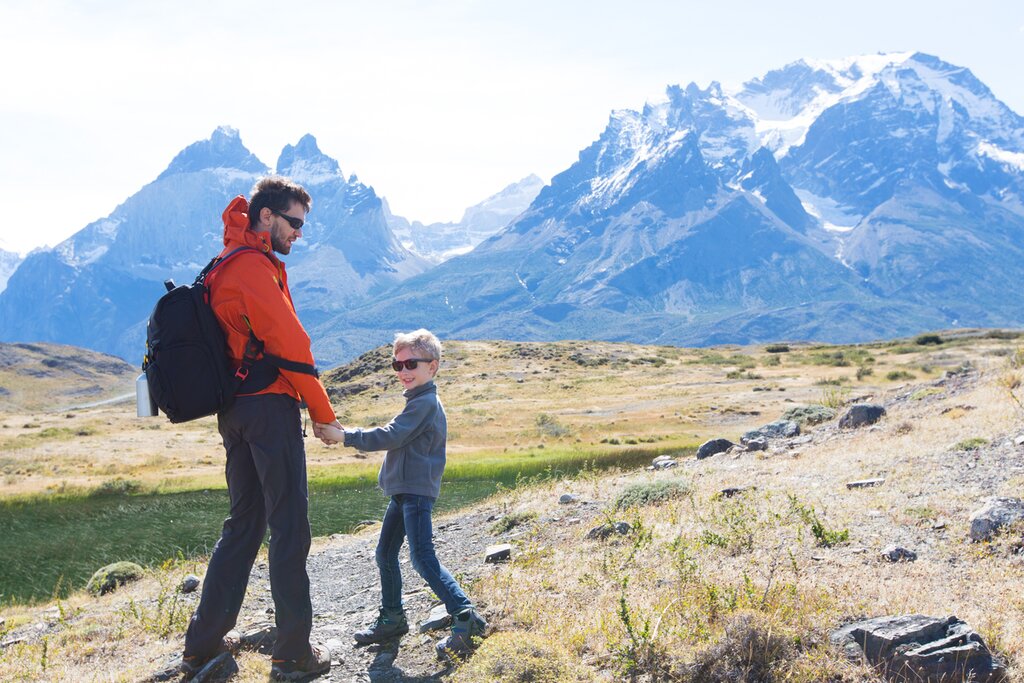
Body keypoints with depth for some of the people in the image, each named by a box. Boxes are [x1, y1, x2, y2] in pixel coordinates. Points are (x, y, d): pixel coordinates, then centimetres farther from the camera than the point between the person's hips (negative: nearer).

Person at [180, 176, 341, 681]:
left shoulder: (226, 263, 16)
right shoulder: (254, 266, -13)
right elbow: (290, 345, -14)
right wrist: (323, 412, -7)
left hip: (233, 409, 10)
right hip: (269, 407, -10)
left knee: (243, 524, 16)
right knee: (289, 528, -3)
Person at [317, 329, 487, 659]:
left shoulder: (425, 402, -15)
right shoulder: (419, 400, 17)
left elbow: (390, 436, -20)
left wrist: (344, 436, -16)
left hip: (417, 491, -10)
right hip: (403, 490, 10)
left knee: (423, 558, -15)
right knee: (385, 553, 14)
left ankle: (465, 616, -14)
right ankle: (392, 619, 25)